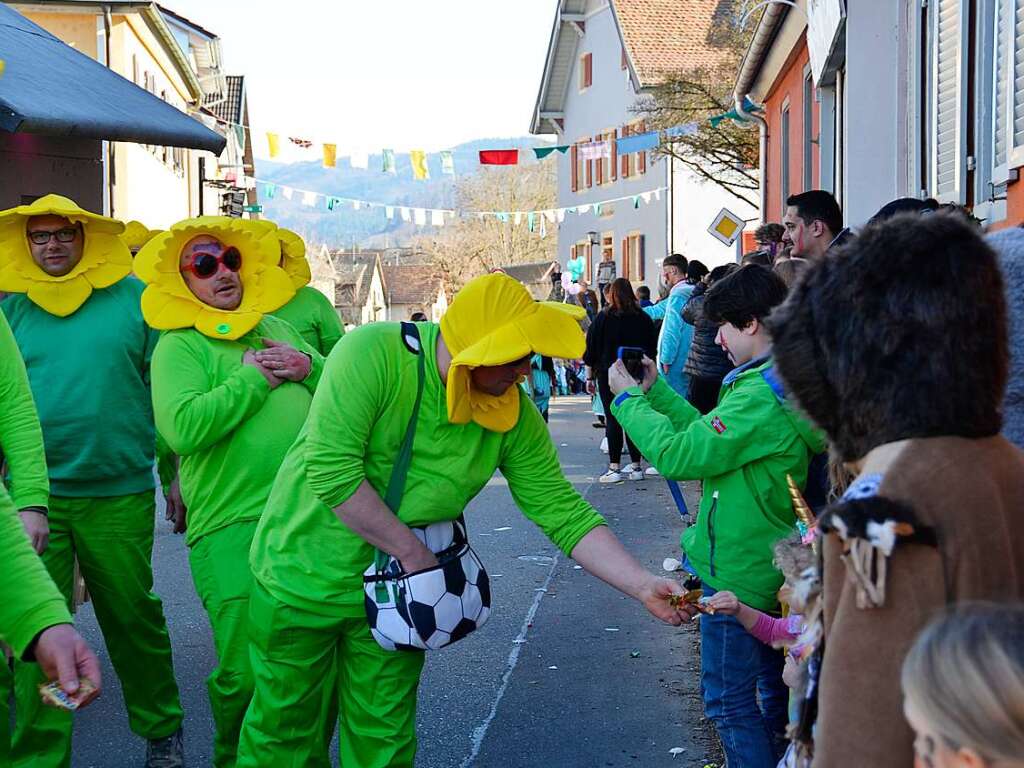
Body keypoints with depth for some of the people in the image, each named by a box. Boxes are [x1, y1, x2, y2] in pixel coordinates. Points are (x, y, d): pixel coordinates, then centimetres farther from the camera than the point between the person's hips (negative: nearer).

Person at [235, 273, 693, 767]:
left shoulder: (515, 418, -12)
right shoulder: (373, 355, -26)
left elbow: (564, 513, -9)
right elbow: (331, 469, -31)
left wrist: (645, 587, -19)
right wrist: (412, 551, -23)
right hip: (303, 576, -3)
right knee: (283, 722, 13)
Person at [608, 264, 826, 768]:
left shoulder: (762, 395, -24)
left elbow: (678, 455, -25)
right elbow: (710, 434, 13)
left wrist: (628, 398, -11)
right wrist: (655, 390, 10)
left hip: (739, 571, -10)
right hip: (773, 568, 10)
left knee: (727, 698, 1)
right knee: (773, 686, 22)